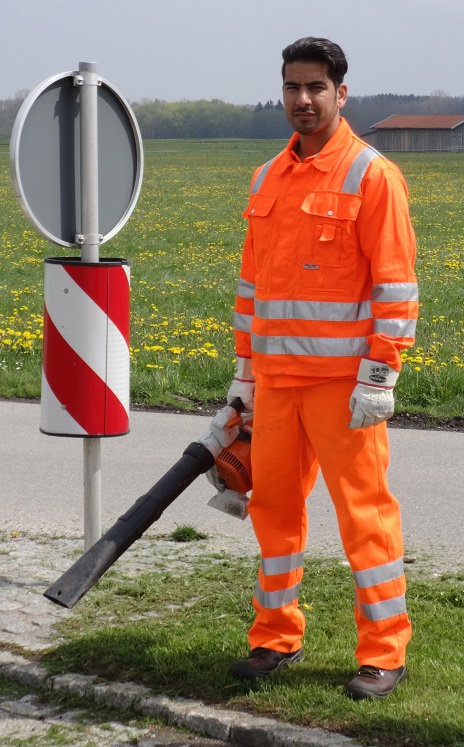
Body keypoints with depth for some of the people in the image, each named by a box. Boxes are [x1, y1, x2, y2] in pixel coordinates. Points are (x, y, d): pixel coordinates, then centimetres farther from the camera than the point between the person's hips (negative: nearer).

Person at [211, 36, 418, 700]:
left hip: (343, 382, -6)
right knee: (273, 504, 11)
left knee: (363, 510, -1)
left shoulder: (372, 176, -7)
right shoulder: (266, 179, 14)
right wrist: (244, 369, 18)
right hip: (276, 379, 6)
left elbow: (395, 285, -10)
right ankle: (277, 637, 24)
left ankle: (384, 654, 8)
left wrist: (379, 378, -14)